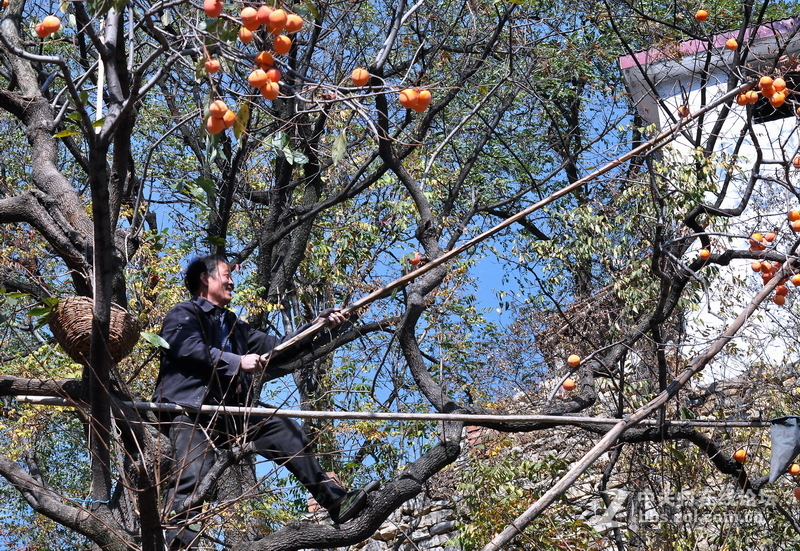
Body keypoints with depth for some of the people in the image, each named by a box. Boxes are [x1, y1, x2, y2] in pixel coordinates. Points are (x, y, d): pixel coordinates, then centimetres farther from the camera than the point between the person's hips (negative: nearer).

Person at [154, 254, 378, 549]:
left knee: (284, 430, 2)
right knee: (192, 475, -27)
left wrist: (317, 325, 21)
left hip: (230, 413, 8)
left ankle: (336, 501, 4)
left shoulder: (233, 325, 29)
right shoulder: (183, 314, 5)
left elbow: (275, 347, 27)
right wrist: (237, 362, -16)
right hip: (190, 410, -8)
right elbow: (189, 348, -16)